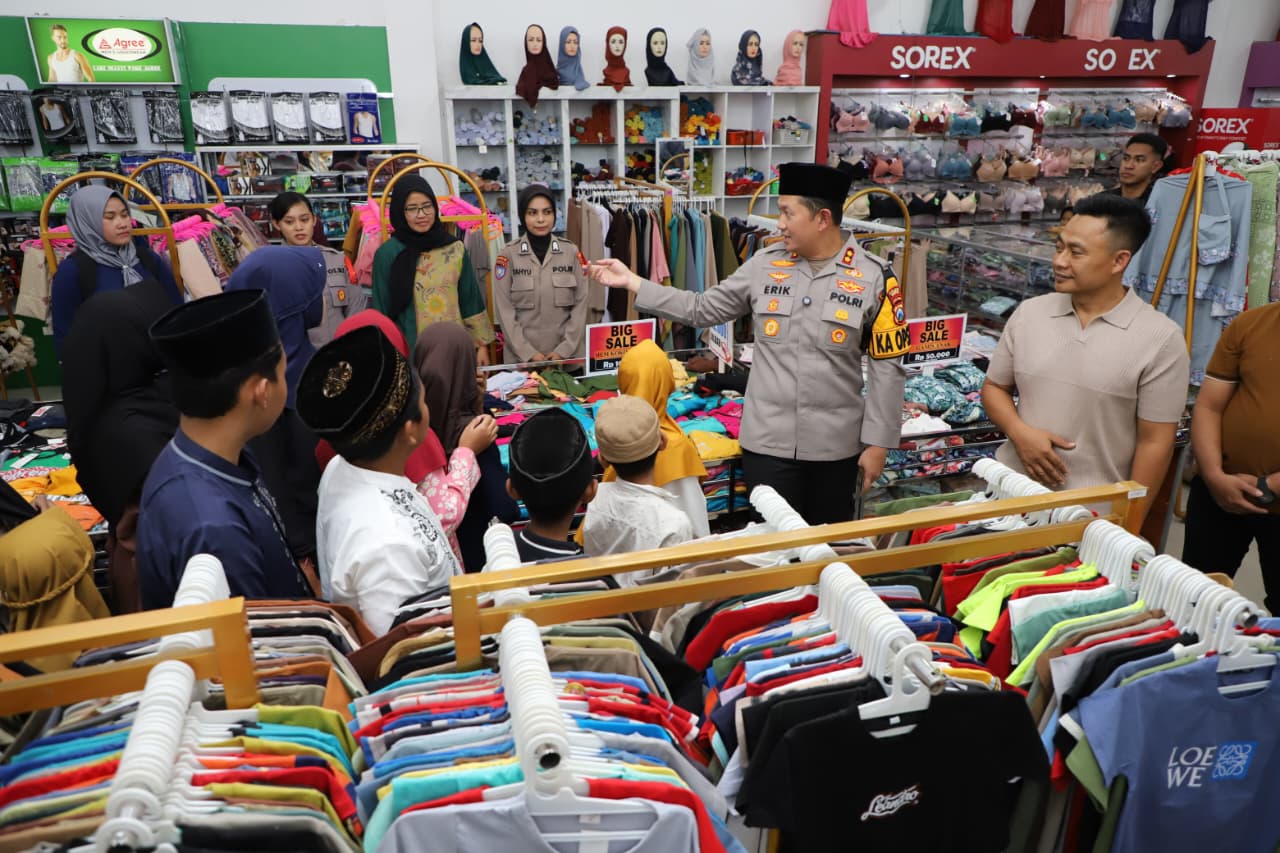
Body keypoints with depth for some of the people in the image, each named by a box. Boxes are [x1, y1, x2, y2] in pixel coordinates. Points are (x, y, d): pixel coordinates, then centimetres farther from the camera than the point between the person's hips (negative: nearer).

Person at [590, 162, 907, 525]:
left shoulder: (874, 278, -7)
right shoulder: (765, 264, 0)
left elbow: (886, 368, -5)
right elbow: (702, 309, 7)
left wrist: (877, 442, -6)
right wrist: (630, 282, 3)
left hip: (836, 444, -1)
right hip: (767, 440, 2)